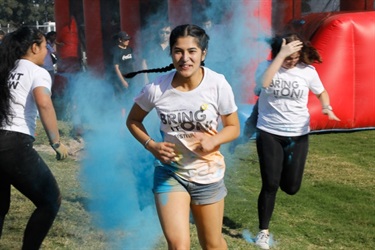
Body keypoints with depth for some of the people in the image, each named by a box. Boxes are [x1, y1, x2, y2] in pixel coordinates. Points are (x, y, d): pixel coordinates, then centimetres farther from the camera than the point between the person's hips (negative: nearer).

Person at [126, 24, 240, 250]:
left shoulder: (218, 85, -16)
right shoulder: (156, 88, -16)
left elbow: (234, 127, -4)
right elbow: (133, 120, 2)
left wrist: (214, 141, -24)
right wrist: (151, 145, -15)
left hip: (208, 174, 1)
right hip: (169, 172, 0)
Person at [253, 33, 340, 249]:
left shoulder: (307, 71, -3)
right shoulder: (268, 66, -8)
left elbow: (321, 92, 12)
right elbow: (264, 82, -31)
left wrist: (327, 108, -9)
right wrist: (281, 54, -32)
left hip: (298, 135, 2)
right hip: (269, 133, -2)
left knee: (291, 187, 4)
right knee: (270, 184, -1)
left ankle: (280, 170, 42)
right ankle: (264, 231, 16)